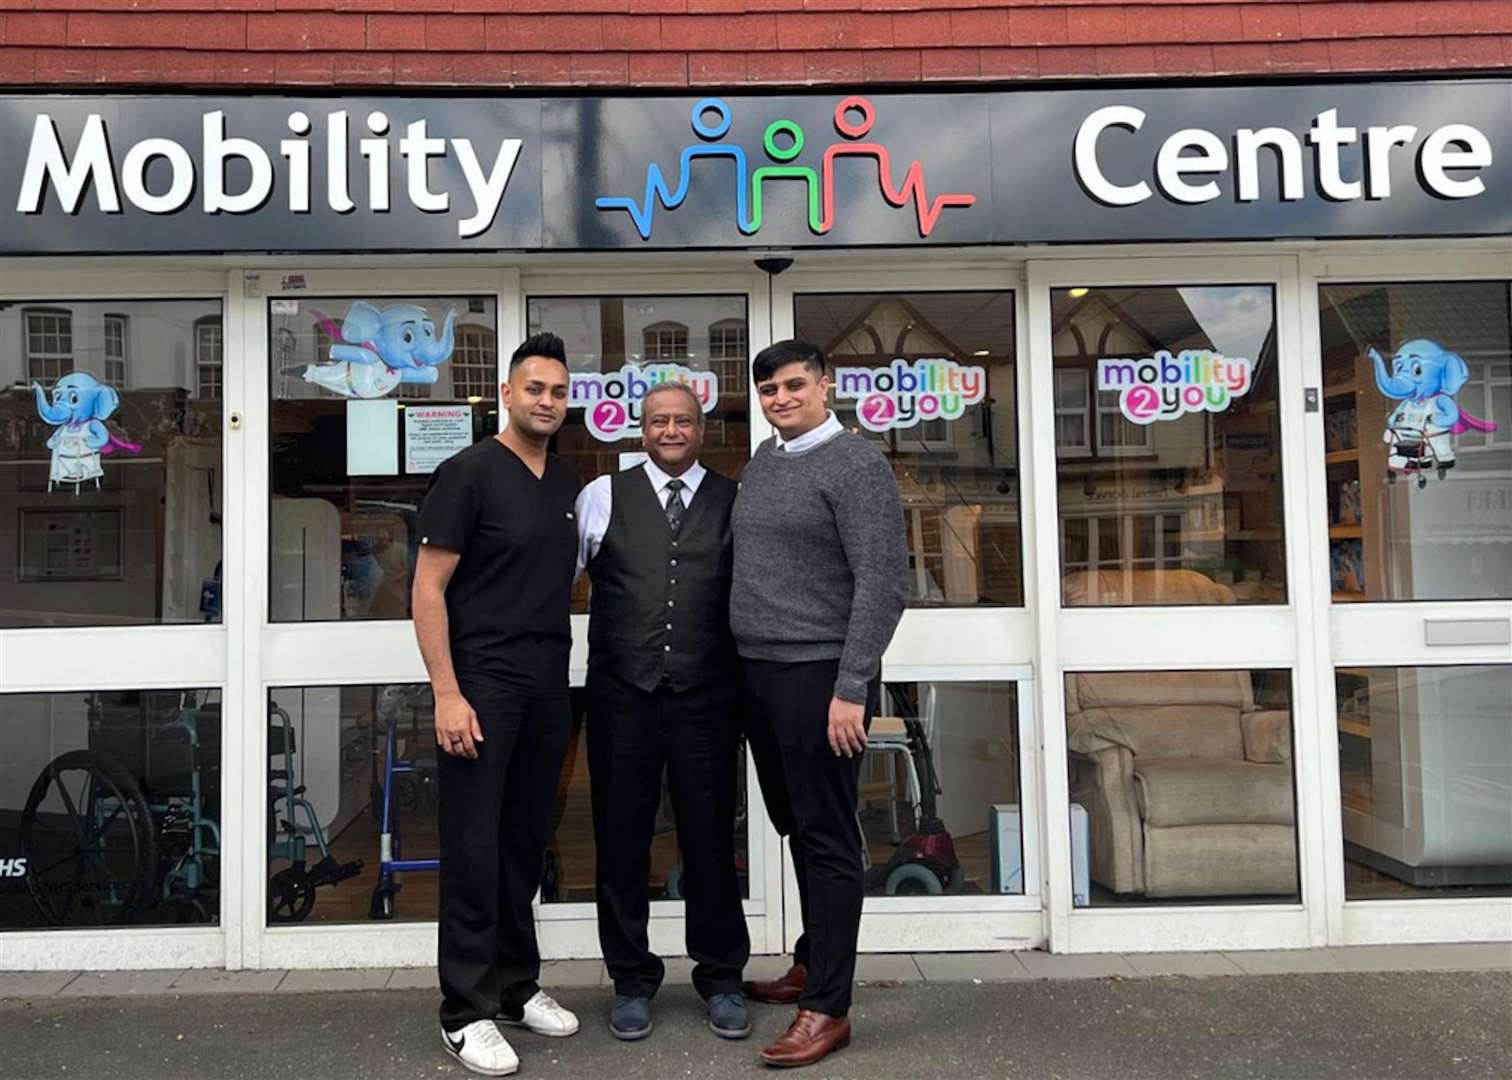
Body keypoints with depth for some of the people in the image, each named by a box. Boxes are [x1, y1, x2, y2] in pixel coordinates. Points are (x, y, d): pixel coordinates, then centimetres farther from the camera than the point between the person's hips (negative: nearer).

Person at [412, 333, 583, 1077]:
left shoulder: (570, 485, 11)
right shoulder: (468, 473, -7)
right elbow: (426, 589, -10)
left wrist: (563, 680, 11)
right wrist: (447, 693, -16)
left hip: (549, 688, 6)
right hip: (481, 686, -6)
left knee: (526, 843, 13)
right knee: (473, 848, 1)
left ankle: (517, 986, 27)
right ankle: (467, 1012, 12)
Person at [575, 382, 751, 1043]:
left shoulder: (736, 502, 7)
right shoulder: (603, 497, 7)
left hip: (707, 697, 0)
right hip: (622, 695, 1)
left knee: (710, 840, 7)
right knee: (621, 839, 8)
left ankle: (721, 979, 25)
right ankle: (631, 981, 25)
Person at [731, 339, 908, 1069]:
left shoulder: (856, 464, -10)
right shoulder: (761, 462, 13)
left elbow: (883, 584, -16)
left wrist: (851, 688, -20)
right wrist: (743, 663, 13)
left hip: (818, 676, -7)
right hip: (758, 673, 7)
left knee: (827, 837, -1)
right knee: (795, 828, 16)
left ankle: (828, 1007, 8)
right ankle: (813, 962, 32)